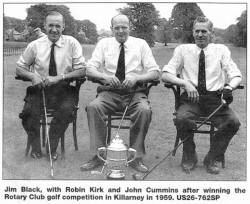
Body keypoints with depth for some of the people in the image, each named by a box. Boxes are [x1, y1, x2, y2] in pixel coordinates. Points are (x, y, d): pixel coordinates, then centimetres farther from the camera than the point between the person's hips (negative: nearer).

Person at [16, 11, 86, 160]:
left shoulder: (72, 43, 0)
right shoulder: (35, 45, 4)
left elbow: (82, 70, -5)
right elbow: (19, 68, 10)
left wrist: (59, 77, -19)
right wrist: (32, 75, -13)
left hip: (64, 89, -1)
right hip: (39, 88, 1)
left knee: (67, 108, -32)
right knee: (29, 110, -28)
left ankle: (52, 147, -9)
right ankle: (36, 147, -3)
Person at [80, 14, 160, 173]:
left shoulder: (141, 44, 8)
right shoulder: (104, 43, 11)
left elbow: (155, 72, 2)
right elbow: (89, 69, 3)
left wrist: (136, 78, -17)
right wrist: (104, 76, -18)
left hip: (135, 92, -1)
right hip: (110, 91, 1)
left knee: (145, 110, -33)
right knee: (93, 107, -30)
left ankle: (136, 157, -19)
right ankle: (97, 156, -21)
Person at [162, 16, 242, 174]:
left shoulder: (222, 50, 13)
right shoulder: (183, 50, 11)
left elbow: (236, 76, 7)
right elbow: (166, 74, 1)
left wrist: (229, 87, -17)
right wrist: (186, 83, -17)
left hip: (215, 98, 1)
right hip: (191, 98, 0)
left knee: (233, 122, -27)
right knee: (181, 118, -33)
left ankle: (213, 159, -3)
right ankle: (189, 157, -4)